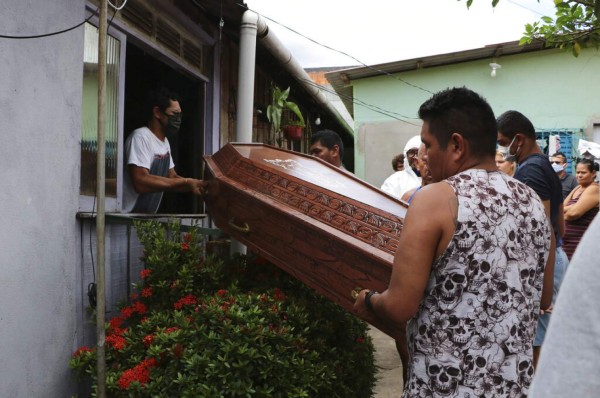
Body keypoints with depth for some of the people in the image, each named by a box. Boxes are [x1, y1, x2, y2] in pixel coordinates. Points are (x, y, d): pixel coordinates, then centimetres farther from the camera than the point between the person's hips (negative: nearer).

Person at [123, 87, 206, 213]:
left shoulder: (165, 141, 10)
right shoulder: (140, 137, -17)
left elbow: (172, 178, 13)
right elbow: (141, 183, -28)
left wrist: (195, 186, -5)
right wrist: (186, 182, -25)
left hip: (146, 216, 8)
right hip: (128, 216, -8)